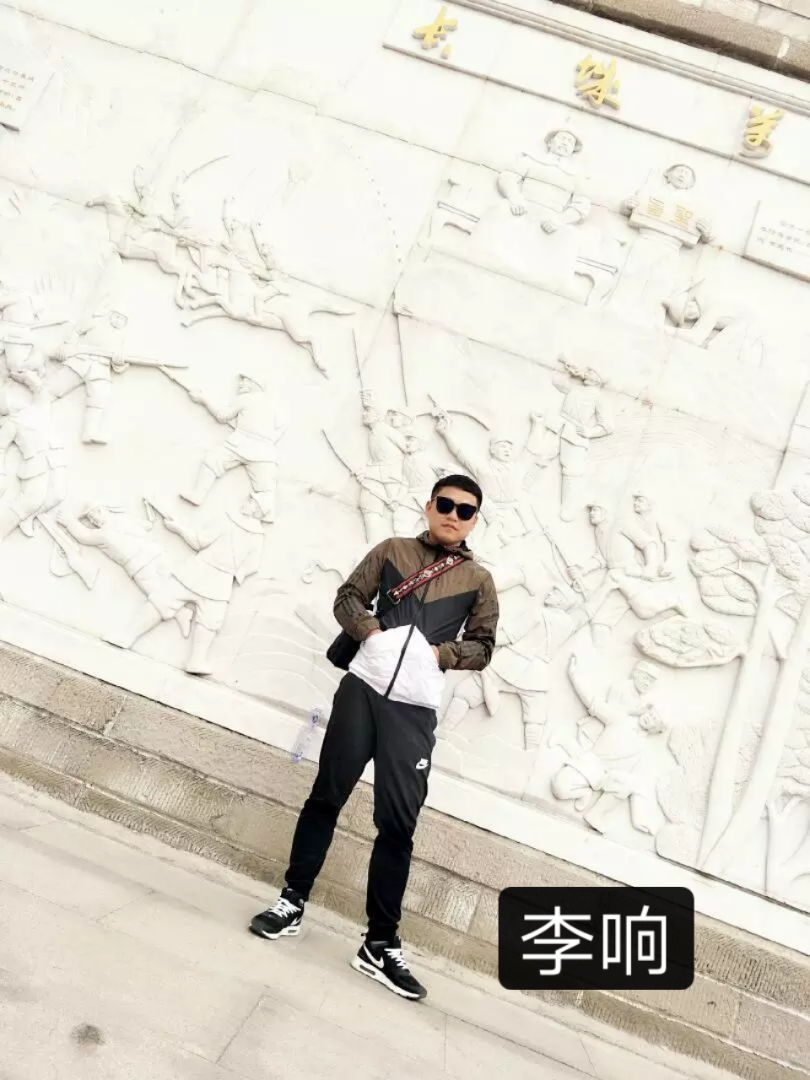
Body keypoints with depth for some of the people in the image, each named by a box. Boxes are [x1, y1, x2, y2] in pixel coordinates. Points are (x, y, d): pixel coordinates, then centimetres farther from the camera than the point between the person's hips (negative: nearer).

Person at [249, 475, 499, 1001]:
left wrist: (441, 653, -5)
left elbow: (482, 647, 13)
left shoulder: (478, 580, 11)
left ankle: (382, 944, 8)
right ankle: (293, 900, 21)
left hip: (416, 708, 0)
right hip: (363, 686, 1)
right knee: (327, 796, 5)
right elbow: (347, 597, 11)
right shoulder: (392, 550, 11)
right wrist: (372, 632, -7)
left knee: (397, 824, -1)